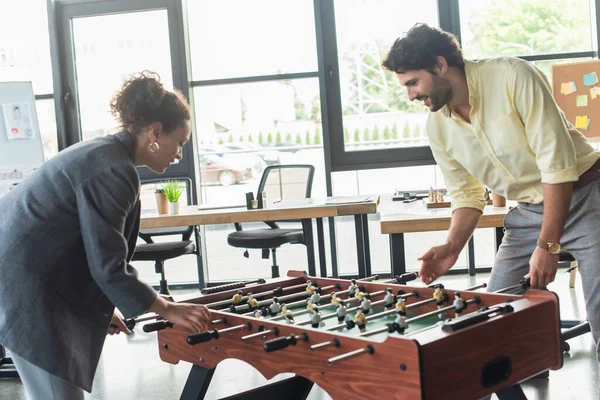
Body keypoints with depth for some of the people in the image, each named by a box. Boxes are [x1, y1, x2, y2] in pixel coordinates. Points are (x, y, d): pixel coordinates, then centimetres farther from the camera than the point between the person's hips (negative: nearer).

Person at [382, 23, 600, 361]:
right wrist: (452, 248, -10)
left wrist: (548, 246, -25)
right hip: (527, 212, 6)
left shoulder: (513, 76, -21)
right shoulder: (438, 127, -2)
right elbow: (467, 195, 8)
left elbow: (558, 162, -23)